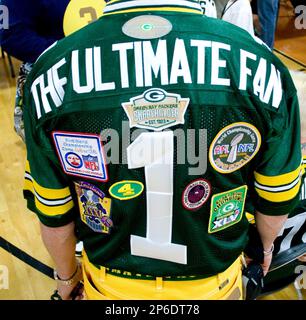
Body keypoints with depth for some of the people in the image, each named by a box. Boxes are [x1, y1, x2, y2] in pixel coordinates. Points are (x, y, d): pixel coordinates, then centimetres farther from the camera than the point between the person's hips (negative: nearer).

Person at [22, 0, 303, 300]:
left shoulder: (52, 73, -24)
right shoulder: (260, 65, -25)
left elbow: (54, 215, -11)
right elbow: (276, 201, -9)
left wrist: (66, 275, 10)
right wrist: (265, 245, 14)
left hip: (111, 286, 1)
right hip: (213, 284, 1)